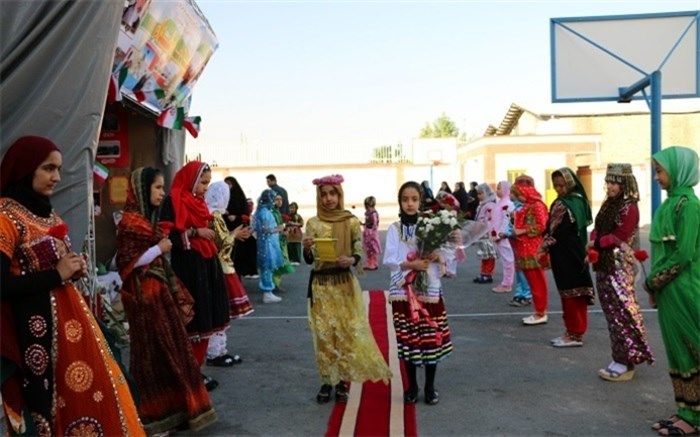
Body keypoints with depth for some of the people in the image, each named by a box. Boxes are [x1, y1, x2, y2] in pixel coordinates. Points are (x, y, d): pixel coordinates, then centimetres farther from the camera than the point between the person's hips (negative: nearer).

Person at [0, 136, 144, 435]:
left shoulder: (45, 210, 13)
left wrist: (75, 269, 2)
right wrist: (56, 275, -16)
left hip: (69, 315, 8)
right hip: (39, 325, -8)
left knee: (93, 391, 11)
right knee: (52, 401, 3)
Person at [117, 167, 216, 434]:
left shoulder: (148, 218, 11)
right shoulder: (129, 222, -14)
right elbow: (126, 263, -19)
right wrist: (159, 248, -16)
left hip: (159, 291, 8)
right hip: (143, 295, -8)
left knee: (168, 348, 12)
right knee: (151, 350, 1)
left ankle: (169, 408, 24)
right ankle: (150, 415, 15)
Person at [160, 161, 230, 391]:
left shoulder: (199, 201, 17)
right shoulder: (174, 201, -8)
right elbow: (166, 235, -16)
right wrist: (195, 232, -16)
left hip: (206, 266, 8)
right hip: (187, 267, -8)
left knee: (204, 319, 9)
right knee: (191, 321, -5)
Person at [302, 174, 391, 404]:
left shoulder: (351, 221, -1)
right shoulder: (313, 223, 1)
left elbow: (360, 252, -2)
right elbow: (309, 259, 0)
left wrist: (351, 260, -23)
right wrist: (306, 248, -21)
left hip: (345, 283, -1)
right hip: (321, 284, 1)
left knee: (349, 331, 0)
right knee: (324, 333, 4)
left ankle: (343, 381, 14)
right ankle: (327, 381, 17)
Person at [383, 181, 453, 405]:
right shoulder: (394, 229, 0)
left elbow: (442, 254, 0)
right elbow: (389, 259, -7)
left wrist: (437, 256, -21)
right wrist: (411, 264, -20)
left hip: (429, 289, 0)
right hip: (403, 290, 0)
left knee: (432, 338, 3)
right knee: (407, 340, 7)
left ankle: (430, 387, 19)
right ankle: (412, 386, 23)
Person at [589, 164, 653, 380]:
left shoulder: (629, 207, -11)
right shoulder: (608, 204, 13)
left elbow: (619, 238, -17)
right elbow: (598, 229, 12)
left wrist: (596, 244, -11)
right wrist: (594, 242, -8)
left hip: (620, 267, -8)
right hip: (604, 265, 8)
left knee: (621, 313, -3)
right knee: (612, 312, 13)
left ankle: (625, 364, 4)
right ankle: (620, 358, 23)